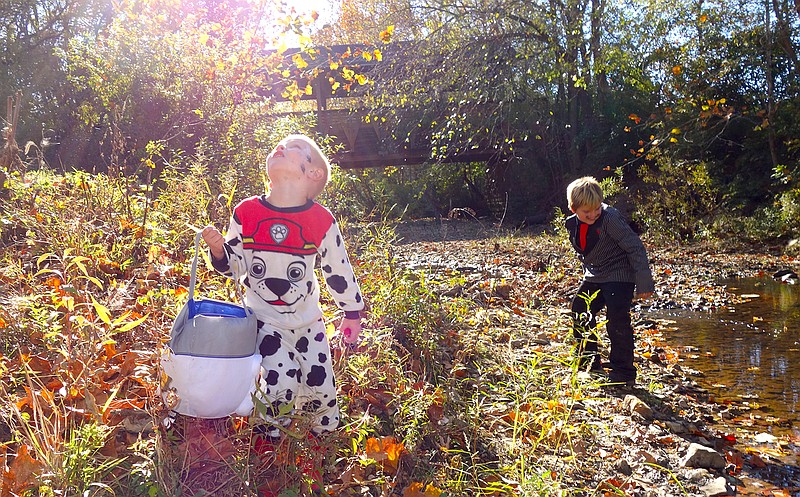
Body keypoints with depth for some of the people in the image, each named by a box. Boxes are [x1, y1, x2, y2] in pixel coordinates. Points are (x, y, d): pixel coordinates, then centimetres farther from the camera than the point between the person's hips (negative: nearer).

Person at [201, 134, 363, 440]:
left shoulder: (321, 221, -12)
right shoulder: (246, 213, -9)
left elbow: (338, 271, 1)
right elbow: (233, 267, 1)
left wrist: (352, 313, 7)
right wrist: (218, 250, -20)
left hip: (307, 320, 1)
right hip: (264, 318, -1)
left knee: (321, 388, 6)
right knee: (281, 383, -16)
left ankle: (324, 434, 39)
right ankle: (269, 436, 16)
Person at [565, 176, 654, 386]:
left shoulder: (611, 219, -24)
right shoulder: (573, 224, -2)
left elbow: (635, 248, -22)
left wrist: (644, 282, -22)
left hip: (619, 276, -8)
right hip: (593, 278, 8)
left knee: (616, 319, -16)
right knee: (580, 313, 9)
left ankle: (624, 372, -5)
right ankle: (588, 363, 25)